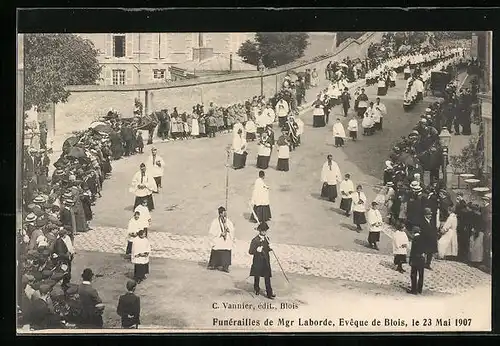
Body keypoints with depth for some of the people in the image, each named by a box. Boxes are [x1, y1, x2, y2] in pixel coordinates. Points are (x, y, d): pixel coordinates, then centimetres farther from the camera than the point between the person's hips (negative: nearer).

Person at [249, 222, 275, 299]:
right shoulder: (255, 240, -12)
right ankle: (257, 289, 33)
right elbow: (250, 251, -13)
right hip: (258, 261, -4)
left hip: (266, 261, 4)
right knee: (257, 276, 13)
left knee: (267, 277, -1)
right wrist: (257, 250, -28)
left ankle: (269, 292, -1)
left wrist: (270, 248, -2)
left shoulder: (267, 239, 7)